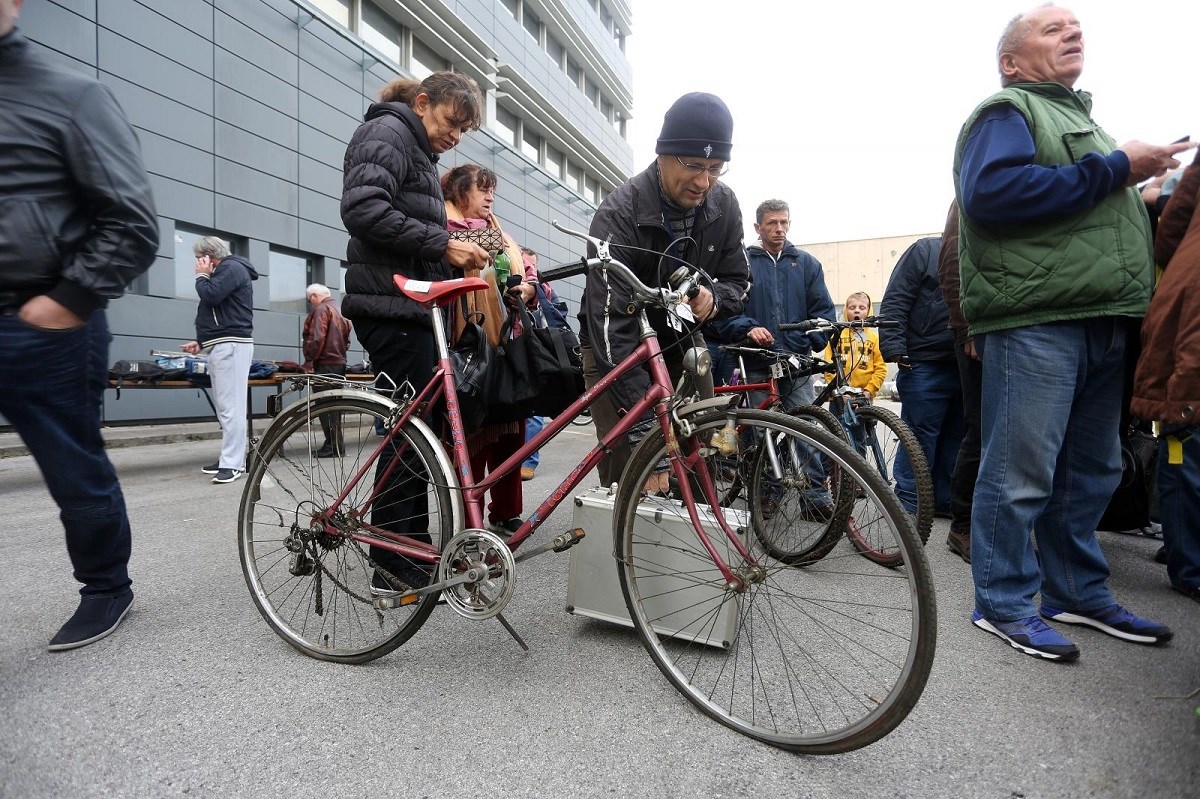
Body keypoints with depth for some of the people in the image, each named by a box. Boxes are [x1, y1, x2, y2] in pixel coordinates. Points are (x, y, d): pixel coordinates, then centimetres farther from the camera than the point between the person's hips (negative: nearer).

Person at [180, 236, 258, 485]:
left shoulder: (231, 267, -3)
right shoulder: (225, 270, 27)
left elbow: (211, 296, -18)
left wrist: (202, 275, 2)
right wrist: (201, 341, 22)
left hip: (230, 345, -11)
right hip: (221, 346, 11)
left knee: (230, 406, -14)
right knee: (224, 406, 9)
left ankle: (232, 463, -16)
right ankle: (232, 458, 13)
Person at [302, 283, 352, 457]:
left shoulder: (322, 309, -8)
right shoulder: (339, 311, 20)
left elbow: (316, 338, -18)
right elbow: (346, 340, 22)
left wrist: (308, 361, -14)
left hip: (325, 365, -9)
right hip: (340, 363, 9)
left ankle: (333, 446, -6)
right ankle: (337, 444, 17)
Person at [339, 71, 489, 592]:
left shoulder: (418, 153, 28)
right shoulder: (388, 131, -3)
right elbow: (362, 208, -20)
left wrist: (454, 258, 10)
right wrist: (442, 244, -18)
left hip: (411, 307, 10)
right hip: (392, 306, -10)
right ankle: (395, 566, 2)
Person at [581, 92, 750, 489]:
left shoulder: (723, 204, -10)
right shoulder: (619, 212, -28)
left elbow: (738, 280, 2)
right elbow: (610, 322, -34)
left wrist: (713, 298, -26)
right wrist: (645, 431, -40)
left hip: (681, 339, 5)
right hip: (617, 346, -4)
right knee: (628, 480, -12)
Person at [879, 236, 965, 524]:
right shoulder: (925, 250, 0)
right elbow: (894, 302, -7)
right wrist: (895, 348, -16)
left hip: (967, 369, 6)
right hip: (925, 367, -6)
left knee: (955, 440, 12)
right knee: (919, 442, -2)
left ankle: (945, 500, 23)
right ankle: (907, 507, 5)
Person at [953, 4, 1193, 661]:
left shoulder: (1079, 119, 30)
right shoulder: (1006, 112, 1)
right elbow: (992, 190, -20)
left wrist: (1146, 194, 18)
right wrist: (1114, 170, -14)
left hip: (1101, 325, 9)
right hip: (1035, 323, -9)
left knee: (1091, 472, 13)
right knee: (1022, 472, -7)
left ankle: (1079, 593, 26)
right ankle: (1004, 605, 5)